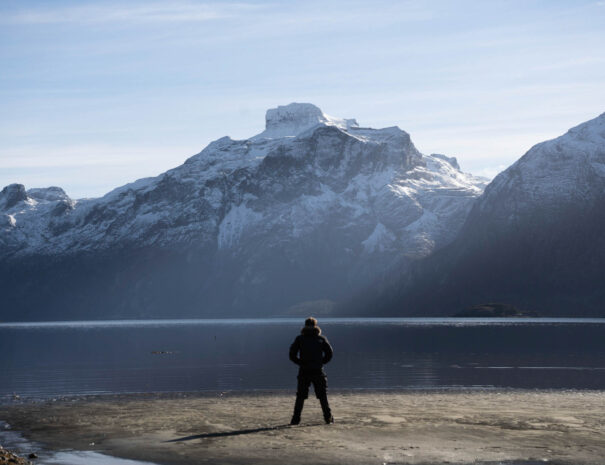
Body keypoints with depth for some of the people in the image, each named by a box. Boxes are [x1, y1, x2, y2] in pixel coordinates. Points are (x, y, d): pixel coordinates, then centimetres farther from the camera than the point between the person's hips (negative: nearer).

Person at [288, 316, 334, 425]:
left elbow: (292, 354, 1)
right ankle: (328, 417, 3)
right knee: (323, 396, 6)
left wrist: (300, 362, 10)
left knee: (300, 396, 5)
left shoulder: (299, 338, 5)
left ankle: (296, 419, 1)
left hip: (304, 371, 0)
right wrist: (321, 362, 11)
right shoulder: (321, 339, 6)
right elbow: (329, 353, 1)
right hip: (318, 371, 0)